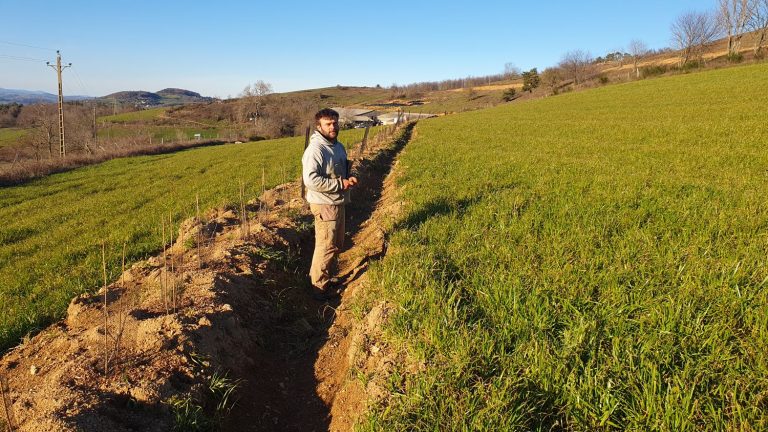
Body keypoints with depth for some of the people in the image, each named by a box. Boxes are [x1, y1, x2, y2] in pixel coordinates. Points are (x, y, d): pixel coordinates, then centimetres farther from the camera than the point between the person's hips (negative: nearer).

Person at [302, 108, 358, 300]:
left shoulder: (338, 146, 11)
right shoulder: (315, 149, -19)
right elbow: (311, 180, -28)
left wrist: (349, 178, 1)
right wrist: (340, 184, -23)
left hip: (339, 203, 9)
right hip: (325, 205, -9)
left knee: (337, 244, 19)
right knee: (326, 246, -2)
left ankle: (326, 277, 35)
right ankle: (319, 287, 10)